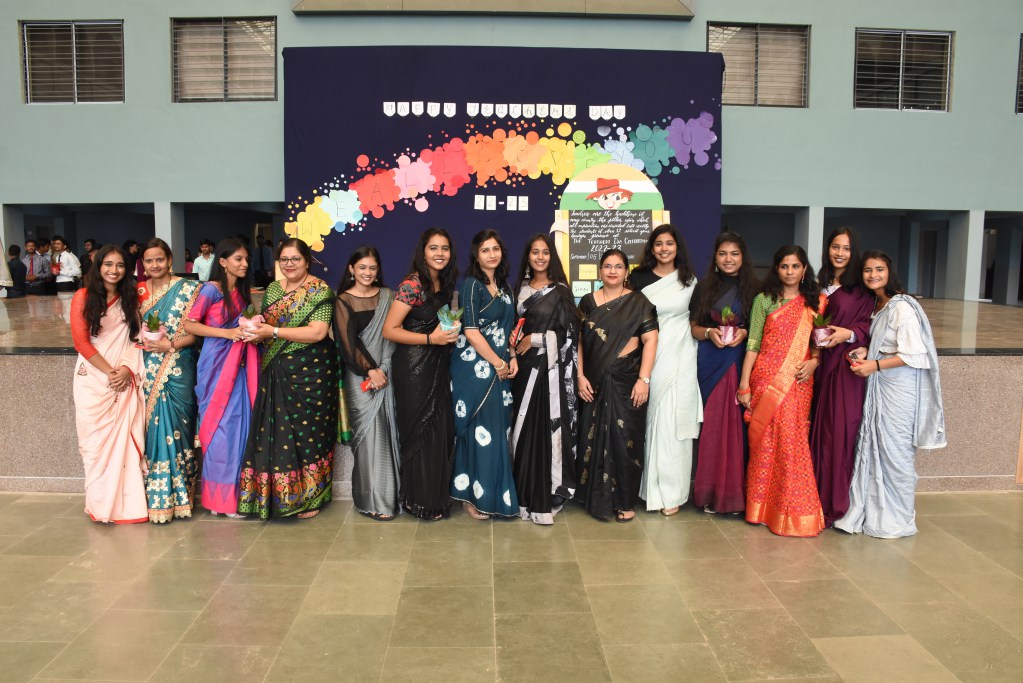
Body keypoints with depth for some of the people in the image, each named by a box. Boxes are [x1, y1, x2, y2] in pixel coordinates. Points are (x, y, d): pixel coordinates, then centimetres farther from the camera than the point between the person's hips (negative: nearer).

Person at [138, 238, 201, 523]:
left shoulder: (187, 289, 0)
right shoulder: (139, 292, 11)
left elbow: (195, 331, -5)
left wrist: (170, 344, -18)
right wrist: (140, 340, -4)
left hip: (177, 369, -3)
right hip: (147, 370, 3)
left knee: (175, 426, -2)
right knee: (152, 427, 2)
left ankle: (179, 494, 10)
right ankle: (155, 496, 12)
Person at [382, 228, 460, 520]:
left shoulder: (445, 284, 10)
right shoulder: (412, 285, -13)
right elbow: (389, 330, -15)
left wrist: (452, 333, 5)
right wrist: (430, 338, -20)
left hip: (439, 367, 7)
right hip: (414, 367, -7)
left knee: (442, 430, 8)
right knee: (420, 432, 1)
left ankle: (436, 494, 23)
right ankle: (420, 500, 16)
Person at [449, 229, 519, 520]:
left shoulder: (503, 286, 14)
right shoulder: (472, 284, -9)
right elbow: (471, 331, -15)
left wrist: (512, 359, 5)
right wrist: (498, 363, -11)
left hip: (499, 368, 7)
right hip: (475, 368, -7)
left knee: (497, 430, 9)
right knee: (480, 431, -4)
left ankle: (493, 493, 19)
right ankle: (474, 496, 8)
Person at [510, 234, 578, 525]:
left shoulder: (560, 290, -2)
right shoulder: (522, 288, 13)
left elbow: (570, 333, -7)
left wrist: (536, 339, -11)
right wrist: (515, 339, 2)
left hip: (550, 367, -5)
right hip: (524, 366, 5)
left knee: (547, 427, -6)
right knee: (523, 428, 5)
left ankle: (545, 496, -1)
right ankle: (524, 493, 15)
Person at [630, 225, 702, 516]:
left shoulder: (689, 280, 8)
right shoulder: (639, 278, 4)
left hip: (680, 358, 0)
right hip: (649, 356, 0)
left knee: (674, 422, -1)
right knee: (652, 420, 1)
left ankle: (673, 492, 8)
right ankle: (653, 487, 13)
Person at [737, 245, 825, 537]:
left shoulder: (815, 302, 12)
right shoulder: (764, 300, 5)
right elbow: (753, 345, 1)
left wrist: (813, 362, -7)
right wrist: (744, 385, -3)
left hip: (798, 383, 1)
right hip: (766, 381, -1)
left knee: (793, 444, -1)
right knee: (764, 443, 1)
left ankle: (795, 512, 12)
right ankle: (762, 508, 13)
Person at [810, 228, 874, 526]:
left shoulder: (861, 288, -3)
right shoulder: (819, 284, 14)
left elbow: (869, 325, -6)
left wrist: (848, 334, -23)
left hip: (847, 366, -5)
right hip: (821, 364, 5)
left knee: (840, 431, -5)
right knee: (818, 429, 7)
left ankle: (837, 503, 4)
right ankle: (819, 498, 16)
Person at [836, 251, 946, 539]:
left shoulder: (902, 307, -14)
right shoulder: (875, 306, 12)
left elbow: (914, 354, -18)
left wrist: (874, 365, -18)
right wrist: (865, 352, 2)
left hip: (899, 388, -8)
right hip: (877, 386, 8)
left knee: (894, 451, 1)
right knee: (871, 447, 8)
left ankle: (898, 519, 16)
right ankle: (868, 512, 17)